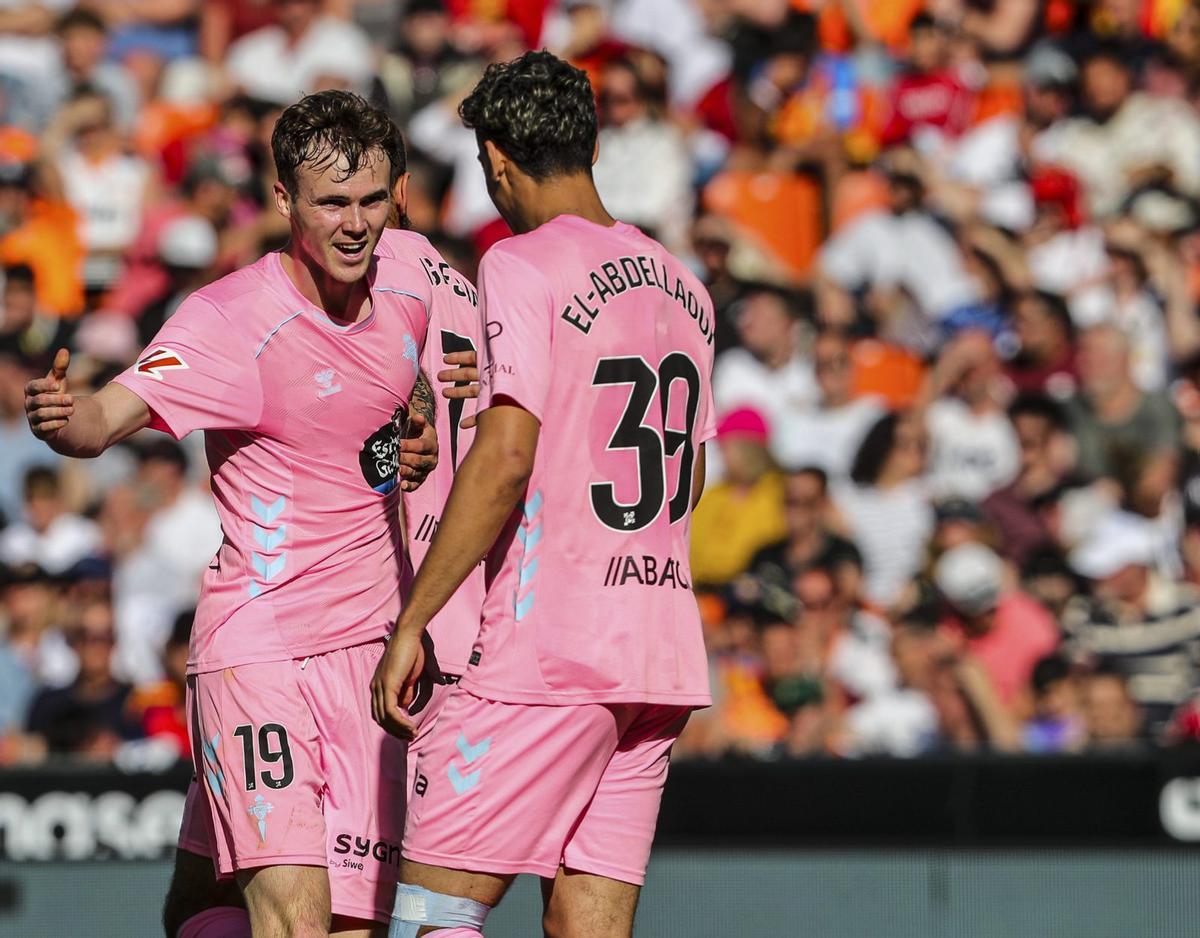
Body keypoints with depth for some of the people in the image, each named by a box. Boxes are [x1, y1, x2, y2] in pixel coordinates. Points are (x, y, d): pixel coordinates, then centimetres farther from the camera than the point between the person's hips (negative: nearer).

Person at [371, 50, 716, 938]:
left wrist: (412, 621, -13)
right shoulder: (681, 283, 15)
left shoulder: (523, 265, -8)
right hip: (664, 652, 8)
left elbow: (506, 458, -16)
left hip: (547, 650, -8)